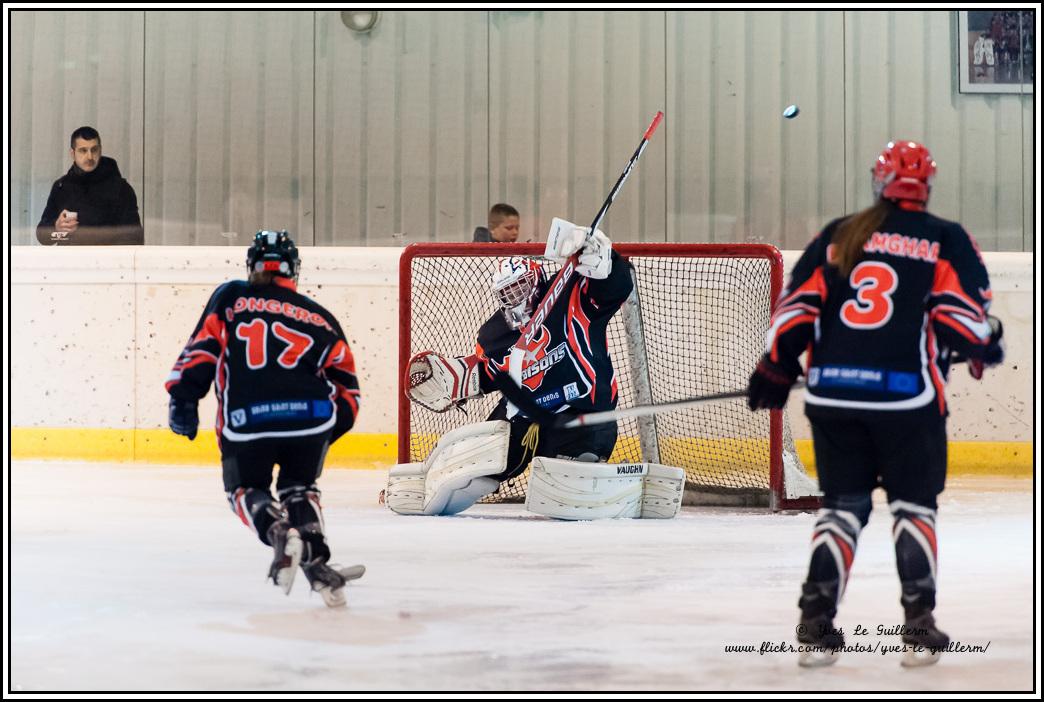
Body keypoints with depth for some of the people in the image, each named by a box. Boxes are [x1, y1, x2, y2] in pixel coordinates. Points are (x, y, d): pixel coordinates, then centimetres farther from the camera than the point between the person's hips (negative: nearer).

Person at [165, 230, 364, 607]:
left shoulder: (231, 297, 17)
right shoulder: (320, 318, 22)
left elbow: (202, 347, 5)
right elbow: (346, 386, 18)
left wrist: (183, 398, 7)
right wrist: (328, 432, 26)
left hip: (246, 420, -2)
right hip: (311, 417, 2)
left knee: (245, 489, 20)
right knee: (299, 489, 25)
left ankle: (278, 530, -12)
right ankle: (315, 559, 1)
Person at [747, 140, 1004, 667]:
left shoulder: (838, 234, 12)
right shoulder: (946, 240, 3)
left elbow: (797, 305, 9)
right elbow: (963, 313, -4)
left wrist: (775, 368, 18)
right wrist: (985, 347, 16)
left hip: (831, 392, 3)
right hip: (907, 393, -3)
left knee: (841, 504, 12)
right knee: (913, 505, 10)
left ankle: (816, 628, 4)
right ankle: (919, 631, 4)